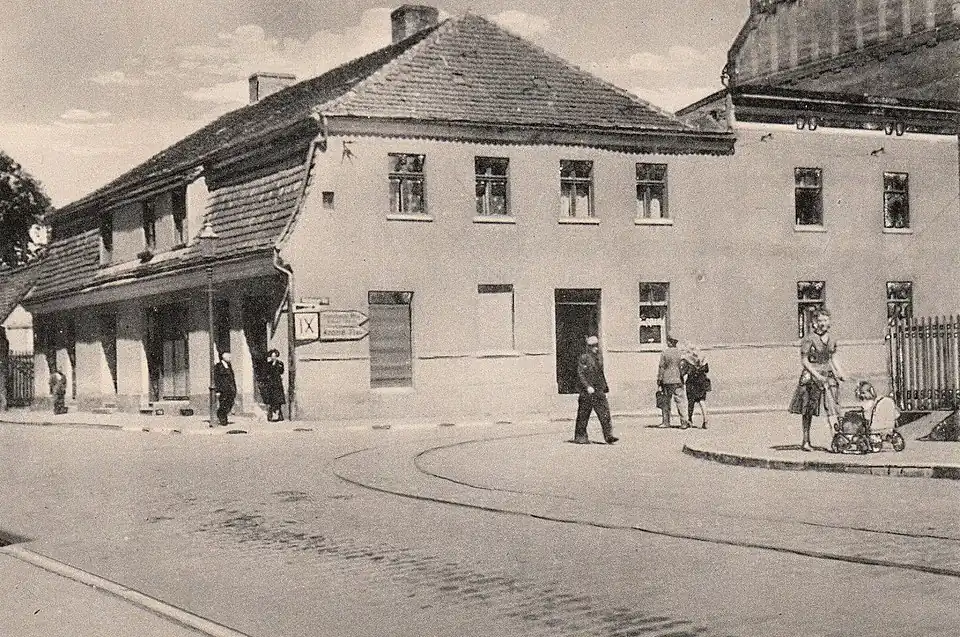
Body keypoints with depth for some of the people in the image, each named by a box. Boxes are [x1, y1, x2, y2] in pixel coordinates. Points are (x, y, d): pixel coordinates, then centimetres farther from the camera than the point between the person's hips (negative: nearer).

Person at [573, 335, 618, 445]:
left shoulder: (599, 357, 14)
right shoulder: (584, 358, -7)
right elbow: (580, 374, -13)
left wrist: (605, 387, 24)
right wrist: (587, 386, -21)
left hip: (599, 391, 6)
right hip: (587, 392, -6)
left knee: (604, 412, -5)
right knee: (583, 415, 3)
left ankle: (608, 436, -9)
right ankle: (580, 437, 13)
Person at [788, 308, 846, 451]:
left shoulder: (831, 339, 9)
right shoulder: (809, 339, -9)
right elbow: (804, 361, -9)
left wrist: (840, 372, 4)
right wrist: (816, 375, -18)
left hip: (828, 375, 5)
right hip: (811, 376, -5)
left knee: (833, 407, -8)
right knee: (808, 410, 4)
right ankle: (806, 441, 13)